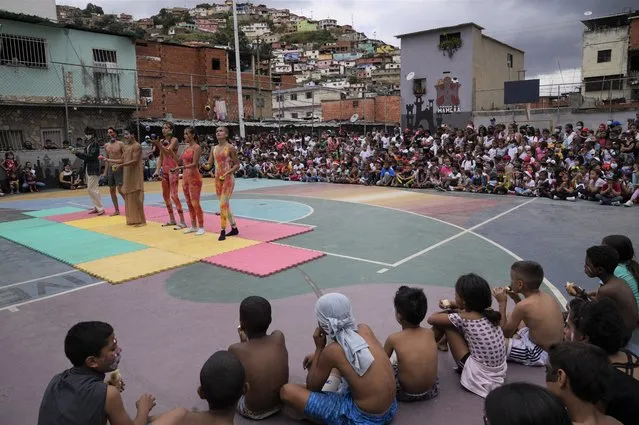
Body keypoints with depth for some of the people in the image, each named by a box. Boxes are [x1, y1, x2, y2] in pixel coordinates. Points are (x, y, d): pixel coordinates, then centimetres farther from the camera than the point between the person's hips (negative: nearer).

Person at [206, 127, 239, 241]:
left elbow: (237, 165, -8)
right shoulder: (214, 149, 10)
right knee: (225, 204, 11)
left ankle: (223, 231, -3)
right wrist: (206, 166, -13)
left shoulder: (230, 148, -8)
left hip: (228, 178, -7)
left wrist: (227, 173, -21)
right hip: (218, 179, 7)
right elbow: (209, 164, 9)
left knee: (223, 204, -11)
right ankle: (234, 228, 22)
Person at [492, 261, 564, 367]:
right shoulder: (547, 296, -3)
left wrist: (502, 302, -10)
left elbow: (505, 332, -13)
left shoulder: (523, 305, -26)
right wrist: (516, 298, 6)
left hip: (539, 354, -9)